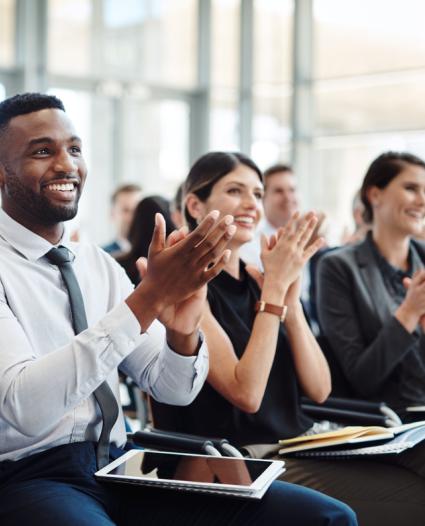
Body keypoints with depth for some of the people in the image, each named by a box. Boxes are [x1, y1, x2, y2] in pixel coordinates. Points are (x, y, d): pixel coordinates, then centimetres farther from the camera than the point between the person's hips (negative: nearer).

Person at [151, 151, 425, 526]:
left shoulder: (258, 280, 10)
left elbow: (319, 390, 3)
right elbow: (246, 394, -20)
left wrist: (290, 293, -7)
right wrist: (275, 286, -17)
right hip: (247, 460, -7)